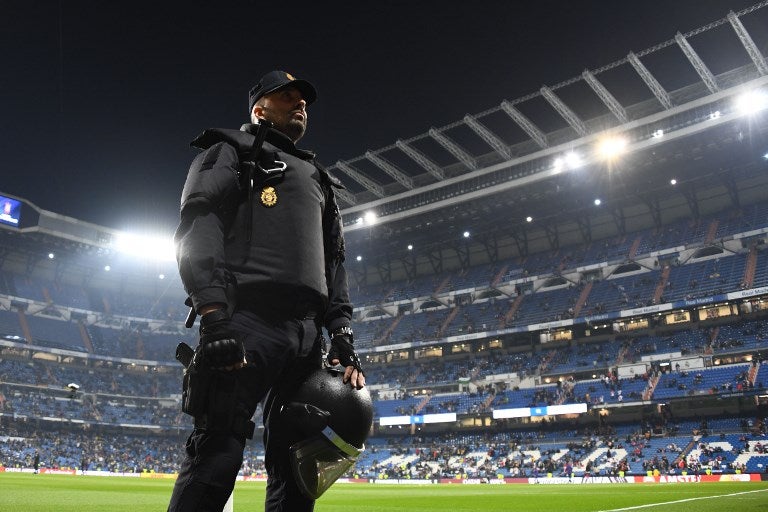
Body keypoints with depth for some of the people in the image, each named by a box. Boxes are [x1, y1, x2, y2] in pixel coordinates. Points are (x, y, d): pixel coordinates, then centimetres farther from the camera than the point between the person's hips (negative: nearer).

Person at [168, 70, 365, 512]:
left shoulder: (319, 180, 32)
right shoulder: (231, 152, 14)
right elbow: (198, 228, -4)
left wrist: (342, 333, 9)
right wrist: (213, 315, -19)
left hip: (309, 333, 7)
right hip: (248, 320, -6)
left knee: (298, 470, 4)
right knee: (217, 457, -14)